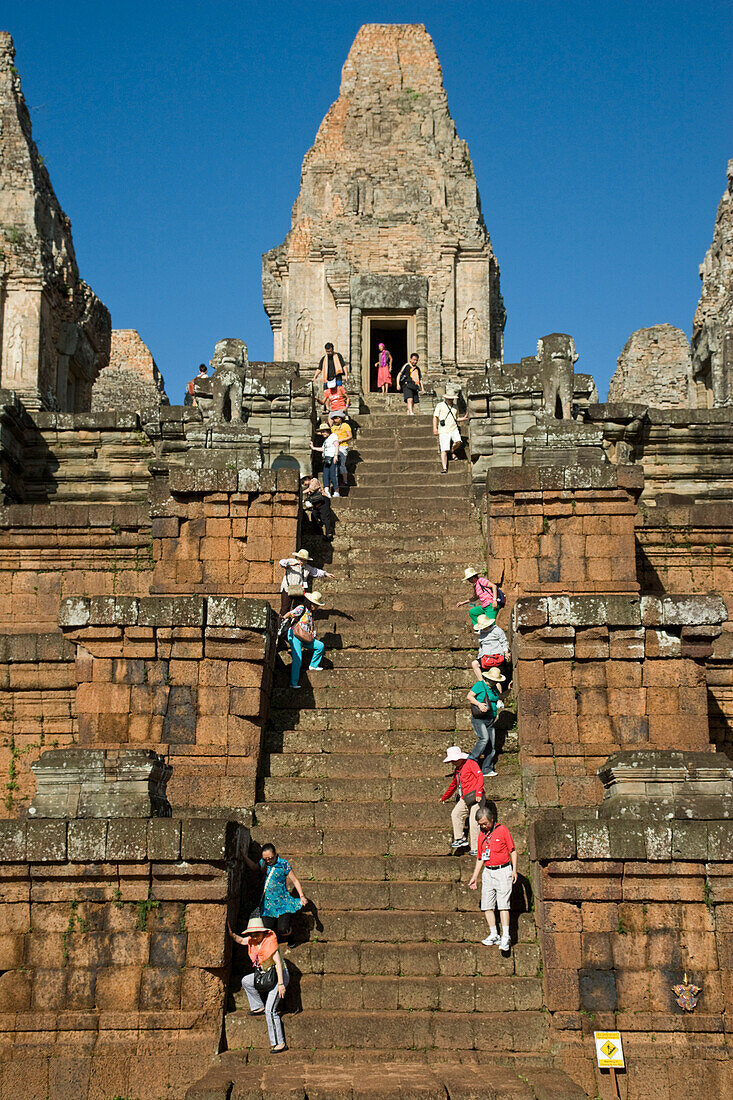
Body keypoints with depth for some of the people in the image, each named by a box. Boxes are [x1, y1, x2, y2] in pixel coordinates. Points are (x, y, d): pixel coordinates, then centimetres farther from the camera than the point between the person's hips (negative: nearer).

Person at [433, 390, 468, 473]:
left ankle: (452, 452, 8)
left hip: (454, 429, 4)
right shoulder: (440, 405, 5)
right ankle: (444, 468, -10)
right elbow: (435, 417, -1)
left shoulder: (455, 407, 19)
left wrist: (464, 418, 13)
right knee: (444, 450, -11)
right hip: (444, 430, -4)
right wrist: (435, 428, -12)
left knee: (458, 442, -24)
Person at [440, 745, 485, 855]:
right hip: (464, 799, 8)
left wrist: (479, 792, -22)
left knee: (474, 822, -9)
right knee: (455, 814, -8)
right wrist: (444, 797, 47)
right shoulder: (457, 770, 21)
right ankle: (460, 839, 1)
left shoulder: (470, 763, -3)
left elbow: (480, 776, -12)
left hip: (474, 796, -8)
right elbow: (453, 784, 36)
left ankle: (476, 848, -7)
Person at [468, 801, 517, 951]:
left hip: (503, 871, -6)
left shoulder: (502, 830, -5)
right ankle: (494, 935, 8)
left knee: (503, 905, -12)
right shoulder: (481, 835, 11)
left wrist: (514, 870, -8)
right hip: (488, 872, 6)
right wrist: (475, 877, 16)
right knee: (487, 906, 2)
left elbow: (513, 850, 0)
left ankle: (506, 936, -12)